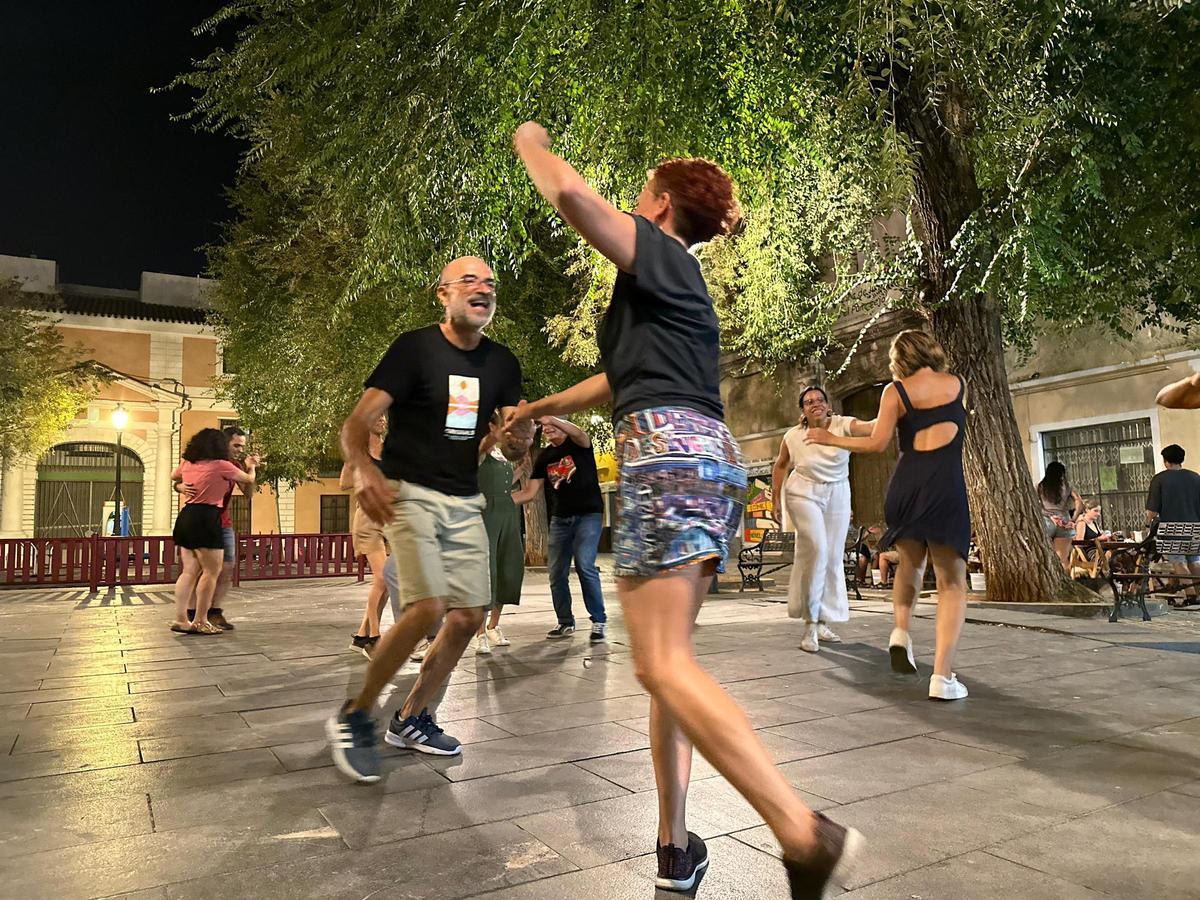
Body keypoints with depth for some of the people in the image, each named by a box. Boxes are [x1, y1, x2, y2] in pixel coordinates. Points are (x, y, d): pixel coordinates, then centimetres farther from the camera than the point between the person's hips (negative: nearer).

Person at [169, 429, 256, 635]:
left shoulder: (187, 464, 11)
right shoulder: (221, 465, -8)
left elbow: (173, 476, 33)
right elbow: (249, 480, 5)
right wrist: (250, 465, 25)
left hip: (186, 516, 8)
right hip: (206, 519, -8)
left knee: (190, 571, 11)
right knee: (211, 572, -1)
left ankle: (180, 619, 10)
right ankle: (200, 622, 0)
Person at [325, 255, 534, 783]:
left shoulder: (502, 363, 6)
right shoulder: (414, 348, -9)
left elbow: (512, 448, 7)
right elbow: (357, 424, -16)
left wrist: (519, 440, -18)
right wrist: (365, 470, -37)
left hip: (465, 501, 6)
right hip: (410, 492, -6)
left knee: (470, 616, 2)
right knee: (427, 608, -21)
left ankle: (411, 720, 22)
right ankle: (354, 717, 1)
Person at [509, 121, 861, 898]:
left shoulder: (660, 255, 5)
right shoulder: (680, 284, 31)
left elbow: (571, 194, -12)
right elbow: (625, 378, 39)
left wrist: (531, 143, 11)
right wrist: (542, 407, 50)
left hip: (670, 454, -10)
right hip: (707, 458, 10)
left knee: (663, 664, -15)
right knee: (665, 660, 10)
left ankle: (806, 835, -21)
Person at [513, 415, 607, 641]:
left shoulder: (578, 443, -3)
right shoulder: (544, 457, 10)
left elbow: (580, 434, -29)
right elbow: (529, 492, 8)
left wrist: (552, 418, -44)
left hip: (588, 514, -5)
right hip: (560, 519, 5)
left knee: (585, 566, -19)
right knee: (557, 573, 4)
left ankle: (598, 621, -8)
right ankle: (565, 622, 19)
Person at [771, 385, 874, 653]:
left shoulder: (842, 425, -10)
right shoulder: (793, 436, -7)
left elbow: (870, 427, -28)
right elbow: (780, 465, 10)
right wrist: (776, 498, 6)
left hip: (837, 495, 3)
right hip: (804, 493, -2)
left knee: (834, 557, 6)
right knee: (815, 548, -21)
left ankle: (822, 622, 22)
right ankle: (810, 624, -12)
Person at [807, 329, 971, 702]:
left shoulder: (896, 391, 6)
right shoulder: (959, 384, 13)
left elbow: (877, 444, -1)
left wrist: (830, 439, 12)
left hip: (906, 482, 1)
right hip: (947, 484, -1)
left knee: (911, 562, 26)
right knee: (952, 581, 2)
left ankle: (901, 632, 7)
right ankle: (942, 675, -7)